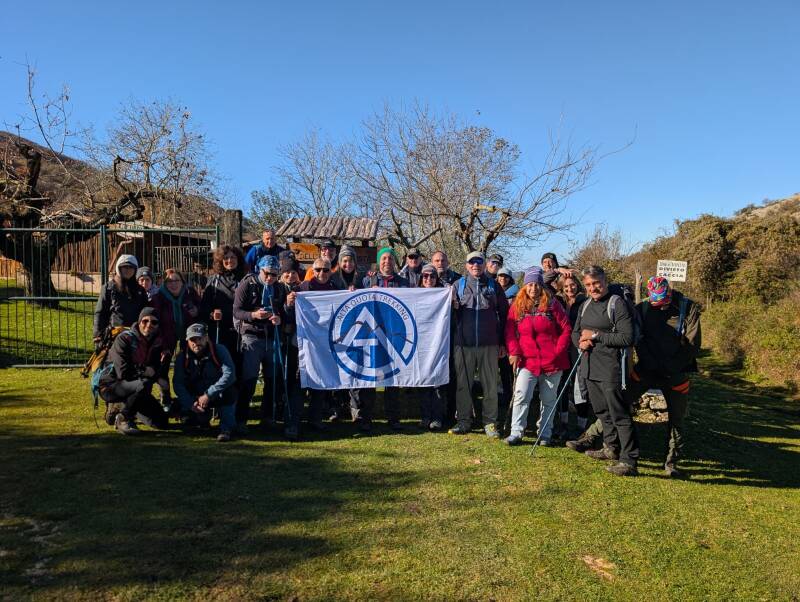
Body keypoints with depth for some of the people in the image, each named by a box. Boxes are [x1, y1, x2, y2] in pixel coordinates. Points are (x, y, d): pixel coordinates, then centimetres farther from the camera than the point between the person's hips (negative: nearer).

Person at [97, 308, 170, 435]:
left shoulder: (157, 343, 1)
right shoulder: (124, 339, -16)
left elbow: (160, 375, -1)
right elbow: (123, 373, -25)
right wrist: (152, 372, -26)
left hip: (133, 387, 6)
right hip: (111, 386, -6)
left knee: (162, 422, -1)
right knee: (144, 384, -36)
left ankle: (121, 406, 17)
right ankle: (123, 418, -14)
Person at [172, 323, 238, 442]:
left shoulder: (219, 350, -16)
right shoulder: (182, 357, -4)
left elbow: (229, 374, -29)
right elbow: (177, 383, -8)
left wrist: (208, 395, -31)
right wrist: (191, 404, -21)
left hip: (219, 396, -4)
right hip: (196, 397, 4)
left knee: (228, 390, -35)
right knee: (187, 417, -18)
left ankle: (227, 428, -20)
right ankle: (204, 417, 19)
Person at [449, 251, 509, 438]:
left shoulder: (494, 286, 8)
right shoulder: (458, 285, 8)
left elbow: (504, 314, 9)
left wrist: (502, 342, 5)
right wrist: (452, 305, -17)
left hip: (489, 344, 0)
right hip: (464, 343, 0)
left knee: (490, 384, 4)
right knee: (463, 383, 6)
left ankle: (490, 422, 13)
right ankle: (463, 420, 16)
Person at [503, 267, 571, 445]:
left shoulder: (552, 304, -2)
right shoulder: (517, 306, 3)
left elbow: (566, 329, -1)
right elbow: (510, 331, 3)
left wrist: (558, 351, -7)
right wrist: (514, 352, -6)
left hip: (552, 361, 0)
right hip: (528, 361, 0)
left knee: (548, 400, 10)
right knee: (521, 396, -9)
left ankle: (545, 434, 21)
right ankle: (516, 432, -1)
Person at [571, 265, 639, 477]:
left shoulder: (617, 303, -9)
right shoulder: (585, 305, 15)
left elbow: (627, 338, -17)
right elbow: (575, 332, 23)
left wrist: (595, 335, -15)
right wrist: (580, 341, 0)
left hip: (610, 368, -8)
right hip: (589, 368, 8)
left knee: (620, 414, -6)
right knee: (602, 412, 19)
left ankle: (629, 461, -1)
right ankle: (611, 448, 35)